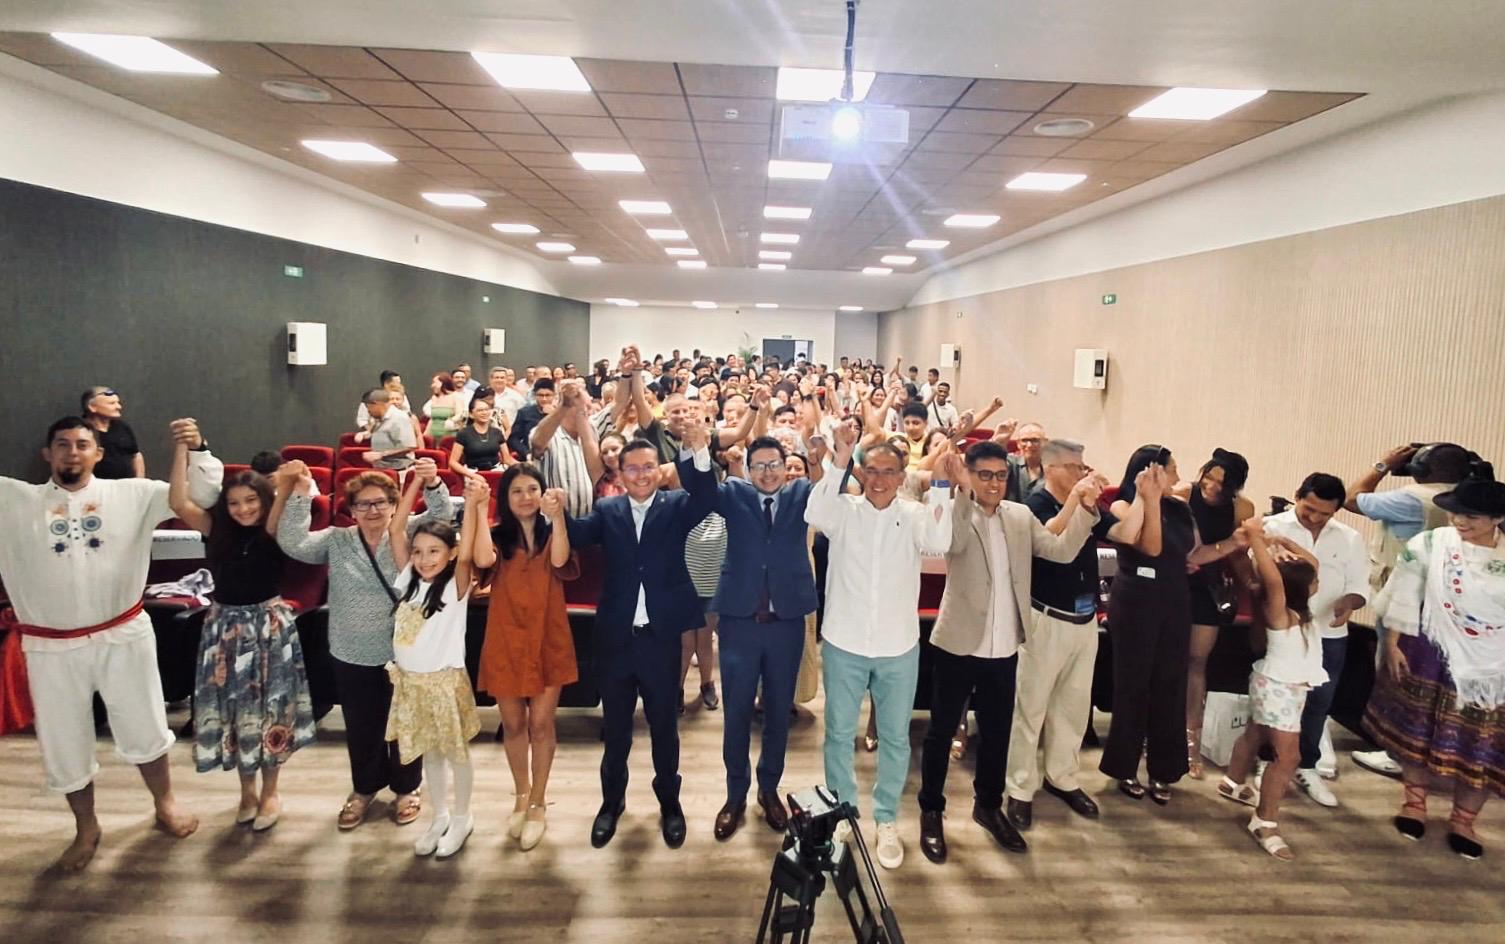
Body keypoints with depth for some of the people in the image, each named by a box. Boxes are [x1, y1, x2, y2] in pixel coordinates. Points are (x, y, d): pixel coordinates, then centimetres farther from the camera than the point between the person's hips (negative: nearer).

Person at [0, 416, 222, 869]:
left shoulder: (132, 494, -2)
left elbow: (202, 495, -4)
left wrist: (196, 450, -20)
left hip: (123, 635, -1)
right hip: (51, 646, 1)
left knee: (144, 729, 14)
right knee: (65, 743, 16)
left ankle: (164, 803, 37)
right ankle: (86, 829, 37)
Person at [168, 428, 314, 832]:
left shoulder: (273, 531, -8)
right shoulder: (216, 529, -3)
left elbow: (279, 508, -30)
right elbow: (178, 502, -17)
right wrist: (182, 448, -20)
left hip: (270, 625, -2)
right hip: (226, 626, 3)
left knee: (269, 707, 8)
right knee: (233, 708, 12)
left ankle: (270, 792, 26)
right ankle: (247, 789, 31)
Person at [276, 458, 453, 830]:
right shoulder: (335, 541, 0)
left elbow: (441, 516, -19)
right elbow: (292, 543, -12)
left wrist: (432, 484, -40)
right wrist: (299, 493, -21)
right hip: (352, 656, 2)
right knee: (361, 726, 18)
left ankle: (406, 787, 36)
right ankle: (364, 788, 42)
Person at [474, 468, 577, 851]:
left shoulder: (553, 533, 1)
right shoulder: (497, 536, 1)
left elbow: (559, 561, -22)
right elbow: (483, 560, -23)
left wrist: (557, 515, -34)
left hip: (547, 641, -1)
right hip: (506, 641, 1)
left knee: (541, 724, 5)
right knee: (513, 724, 13)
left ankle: (538, 804, 20)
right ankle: (521, 795, 34)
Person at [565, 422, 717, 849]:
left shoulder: (676, 506, -1)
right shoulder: (607, 511, 3)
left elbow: (706, 500, -21)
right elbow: (576, 535, -13)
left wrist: (699, 452, -38)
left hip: (661, 635, -1)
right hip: (616, 636, 1)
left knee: (664, 724, 14)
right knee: (615, 727, 16)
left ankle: (669, 800, 33)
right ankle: (612, 799, 35)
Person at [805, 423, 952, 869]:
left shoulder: (913, 515, -4)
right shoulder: (844, 510, -6)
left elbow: (939, 542, -22)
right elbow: (814, 514, -27)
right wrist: (839, 461, -35)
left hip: (898, 647, 1)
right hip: (844, 643, 0)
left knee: (895, 737, 13)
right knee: (839, 733, 13)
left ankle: (886, 820, 31)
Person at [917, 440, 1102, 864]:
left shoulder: (1021, 516, 5)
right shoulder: (955, 513, -10)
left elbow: (1062, 550, -2)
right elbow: (955, 543, -31)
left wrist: (1085, 508, -14)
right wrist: (961, 490, -40)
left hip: (1004, 648, 5)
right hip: (958, 645, -5)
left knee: (997, 732, 19)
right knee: (942, 731, 8)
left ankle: (989, 805, 38)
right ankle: (931, 813, 24)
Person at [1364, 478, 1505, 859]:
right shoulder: (1430, 544, -10)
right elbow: (1405, 594, -4)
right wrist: (1392, 644, -5)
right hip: (1432, 657, -1)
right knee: (1419, 733, 12)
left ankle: (1462, 820, 30)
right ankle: (1415, 802, 34)